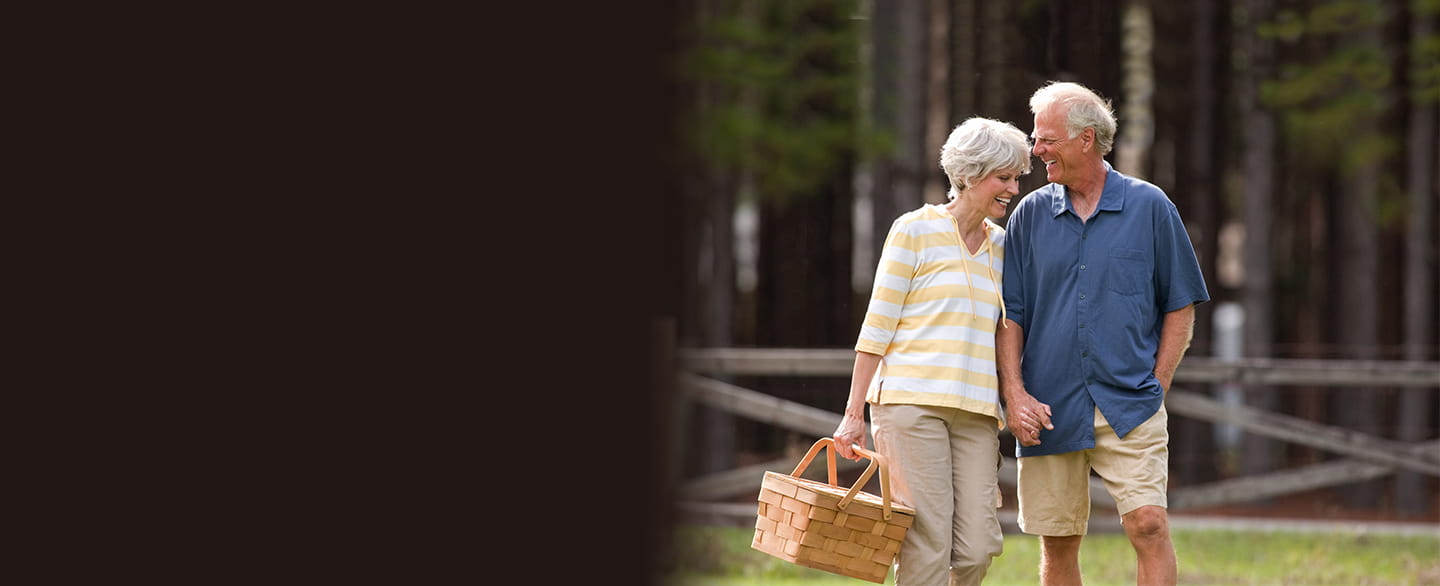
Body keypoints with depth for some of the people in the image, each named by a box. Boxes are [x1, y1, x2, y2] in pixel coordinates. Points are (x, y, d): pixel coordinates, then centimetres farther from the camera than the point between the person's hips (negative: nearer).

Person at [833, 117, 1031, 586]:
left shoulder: (1002, 245, 16)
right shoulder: (915, 230, 1)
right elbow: (877, 326, 0)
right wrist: (854, 414, -4)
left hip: (975, 410, 5)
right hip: (911, 401, -5)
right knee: (928, 545, -11)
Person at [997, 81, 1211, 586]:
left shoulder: (1149, 207, 3)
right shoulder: (1030, 215, 8)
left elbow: (1180, 305, 7)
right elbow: (1009, 314, 8)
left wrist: (1157, 388, 0)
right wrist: (1015, 394, -4)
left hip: (1130, 409, -2)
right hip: (1049, 410, 2)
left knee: (1148, 525, -15)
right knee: (1057, 543, 4)